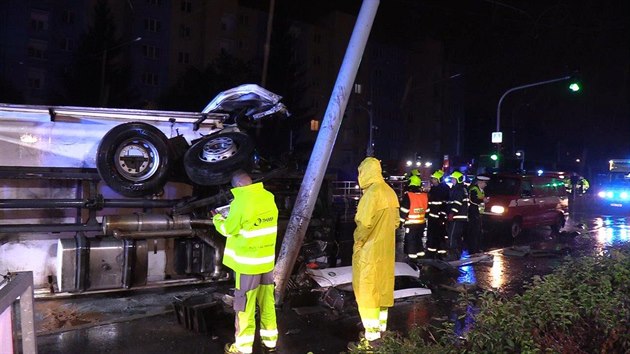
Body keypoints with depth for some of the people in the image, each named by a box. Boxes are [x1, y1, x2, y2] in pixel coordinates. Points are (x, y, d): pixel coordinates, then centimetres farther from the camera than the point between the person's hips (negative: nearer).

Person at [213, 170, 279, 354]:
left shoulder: (242, 202, -19)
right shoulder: (268, 197, 1)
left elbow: (228, 229, -7)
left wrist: (218, 219, 13)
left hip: (248, 262, -6)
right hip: (267, 260, 7)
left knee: (244, 306, 7)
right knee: (267, 302, 16)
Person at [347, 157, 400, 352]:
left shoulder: (372, 193, -20)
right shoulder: (389, 191, 7)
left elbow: (364, 224, -24)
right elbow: (395, 221, 12)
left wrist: (358, 241, -9)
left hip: (369, 250, -9)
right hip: (385, 249, 9)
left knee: (366, 291, -1)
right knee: (381, 288, 17)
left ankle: (372, 337, 4)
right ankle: (380, 328, 29)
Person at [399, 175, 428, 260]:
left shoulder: (407, 195, -15)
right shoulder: (425, 195, 4)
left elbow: (404, 211, -15)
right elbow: (427, 210, 12)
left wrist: (401, 221, -6)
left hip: (411, 224, -6)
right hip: (422, 223, 6)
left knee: (410, 241, 1)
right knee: (418, 240, 20)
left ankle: (412, 258, 1)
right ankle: (421, 255, 27)